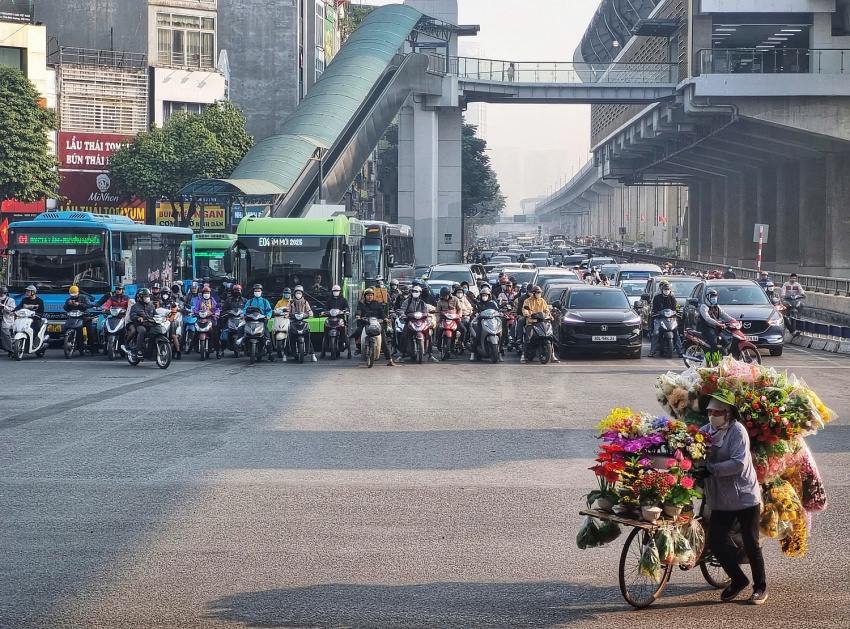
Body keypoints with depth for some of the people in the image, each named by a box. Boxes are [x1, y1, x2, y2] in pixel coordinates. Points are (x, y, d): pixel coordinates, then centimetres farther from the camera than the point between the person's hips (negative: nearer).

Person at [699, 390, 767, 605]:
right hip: (720, 499, 6)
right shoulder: (705, 431, 4)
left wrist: (710, 469, -27)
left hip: (745, 497, -6)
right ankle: (738, 580, 23)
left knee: (751, 544, 2)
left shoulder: (737, 431, -14)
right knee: (715, 542, 3)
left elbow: (739, 463, -24)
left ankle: (760, 586, 20)